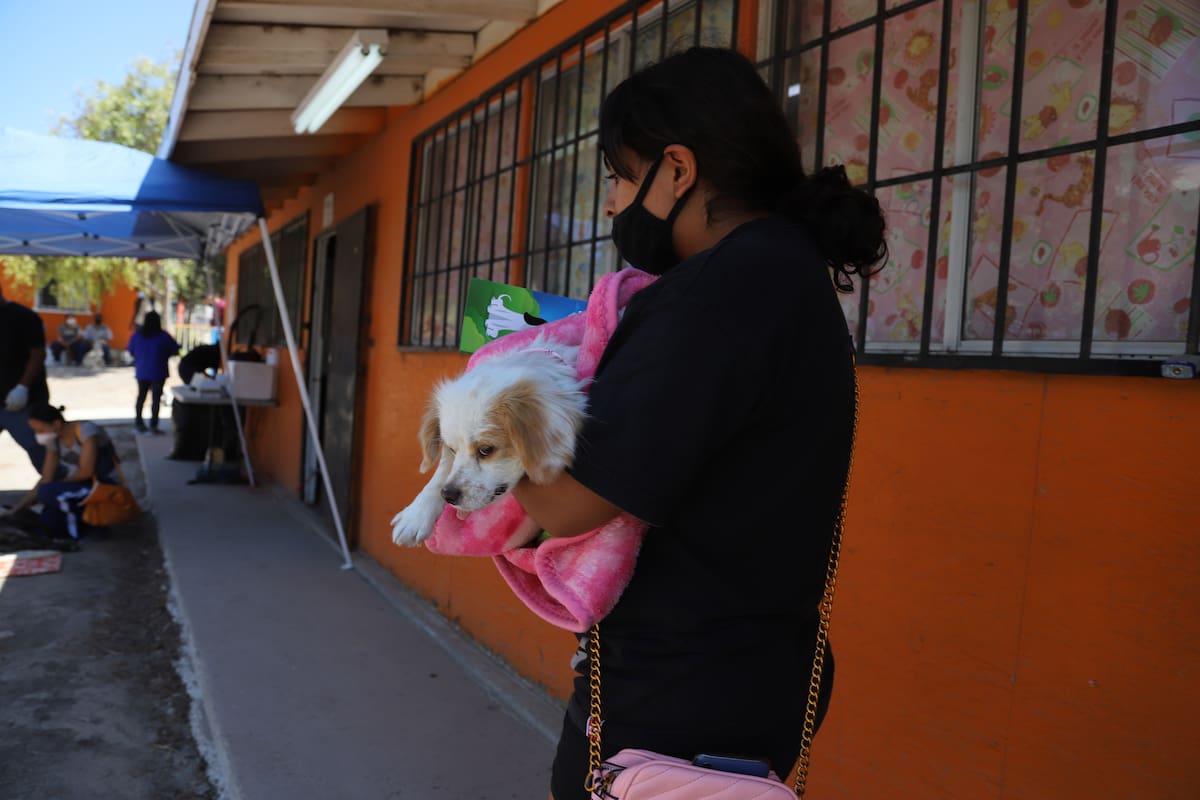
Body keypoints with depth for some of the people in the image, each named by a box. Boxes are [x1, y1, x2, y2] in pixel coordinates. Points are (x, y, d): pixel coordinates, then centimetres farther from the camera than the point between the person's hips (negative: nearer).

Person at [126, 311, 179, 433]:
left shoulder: (136, 335, -3)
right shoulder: (163, 336, -13)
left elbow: (131, 352, 6)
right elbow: (175, 350, -6)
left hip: (141, 372, 4)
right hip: (158, 372, -4)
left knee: (141, 396, 18)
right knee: (156, 398, 1)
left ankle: (138, 422, 24)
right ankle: (153, 425, -1)